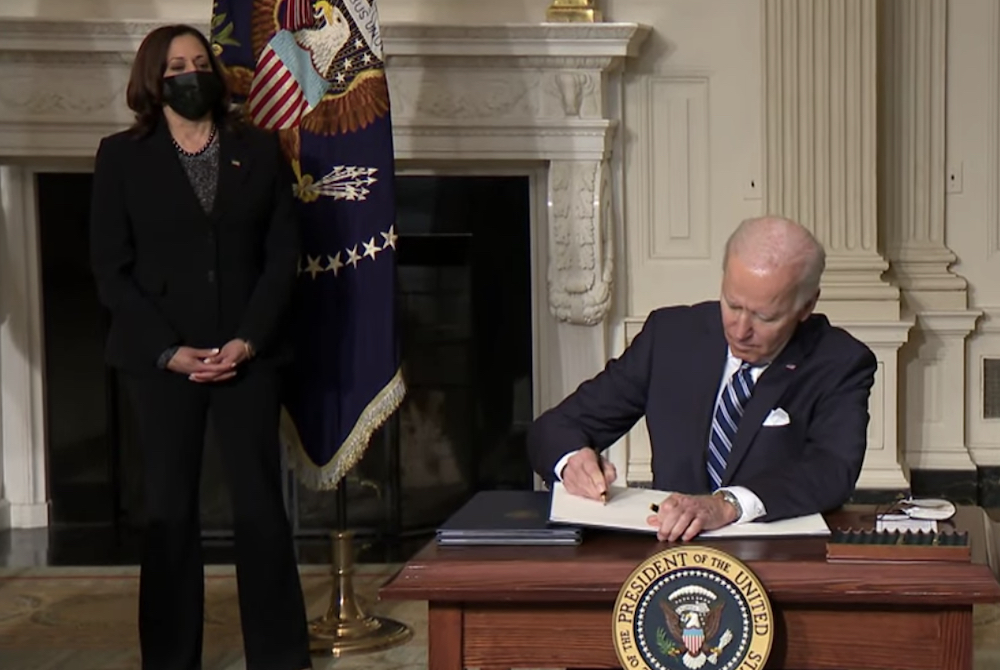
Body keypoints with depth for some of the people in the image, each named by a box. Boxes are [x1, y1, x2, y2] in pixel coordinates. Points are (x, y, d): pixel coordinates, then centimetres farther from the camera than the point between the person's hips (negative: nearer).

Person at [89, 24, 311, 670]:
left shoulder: (259, 149, 8)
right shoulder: (121, 155, 3)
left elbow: (283, 254, 3)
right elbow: (112, 268, -2)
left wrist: (248, 340, -9)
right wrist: (170, 350, -11)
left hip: (249, 354, 1)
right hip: (160, 359, -1)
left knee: (262, 506, 2)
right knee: (170, 511, 3)